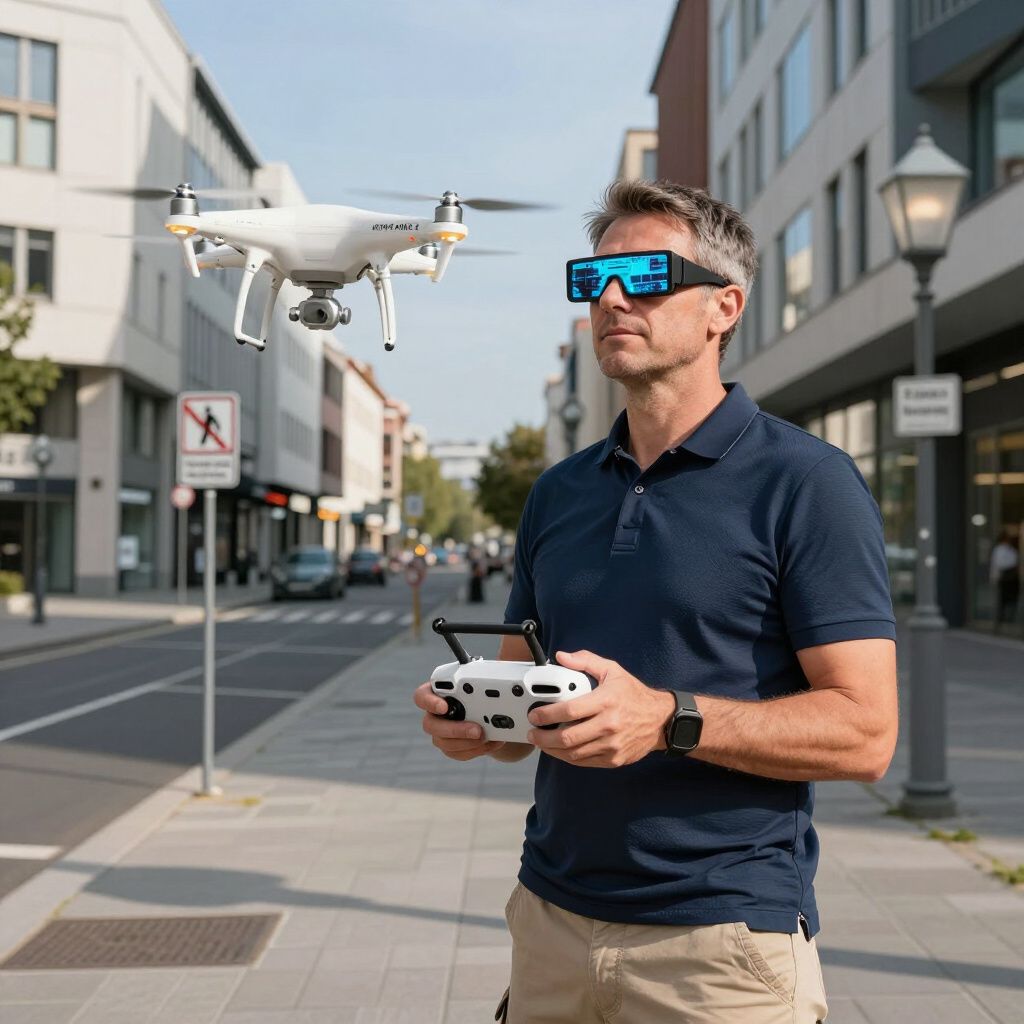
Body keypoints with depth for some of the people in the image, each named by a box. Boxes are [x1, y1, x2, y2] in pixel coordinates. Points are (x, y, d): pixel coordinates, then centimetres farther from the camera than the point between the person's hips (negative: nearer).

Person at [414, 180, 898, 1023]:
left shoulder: (805, 482, -8)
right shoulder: (558, 493, 10)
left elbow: (863, 732, -13)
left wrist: (668, 719, -24)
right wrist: (474, 721, -7)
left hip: (722, 938, -5)